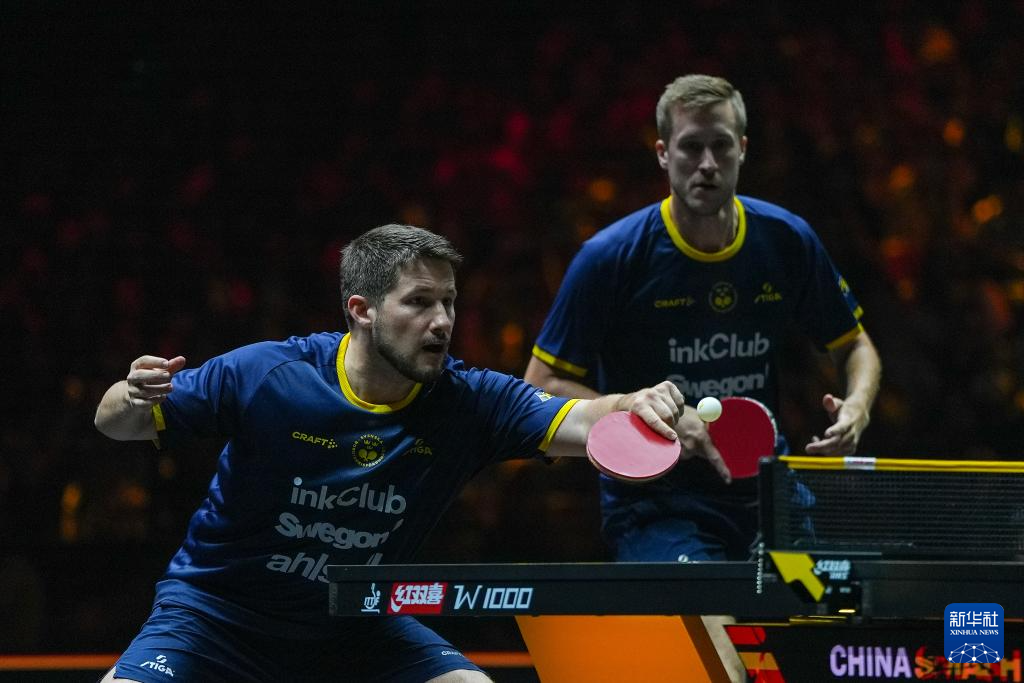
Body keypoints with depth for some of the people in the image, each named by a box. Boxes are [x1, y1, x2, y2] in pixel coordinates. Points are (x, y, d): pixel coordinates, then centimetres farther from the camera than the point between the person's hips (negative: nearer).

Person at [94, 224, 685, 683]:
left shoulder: (467, 402, -14)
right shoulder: (265, 375, -19)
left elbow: (580, 422, -29)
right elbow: (115, 425, -9)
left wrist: (637, 407, -51)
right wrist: (133, 397, -33)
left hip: (355, 631, 3)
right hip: (218, 607, -3)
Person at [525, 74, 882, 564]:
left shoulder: (788, 241, 1)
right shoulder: (610, 257, -10)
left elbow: (854, 346, 15)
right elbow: (542, 383, -6)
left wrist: (856, 409, -7)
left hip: (768, 489, 5)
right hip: (652, 501, -5)